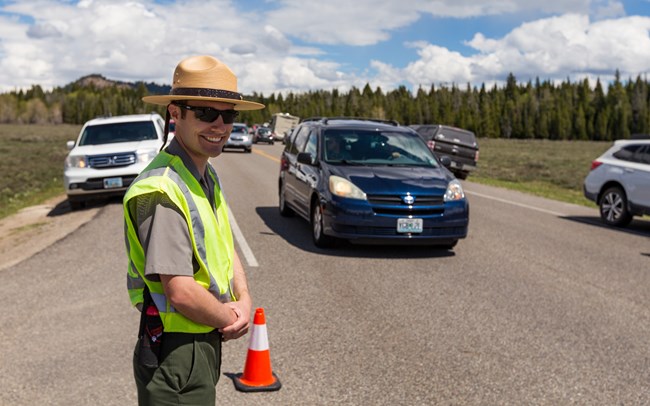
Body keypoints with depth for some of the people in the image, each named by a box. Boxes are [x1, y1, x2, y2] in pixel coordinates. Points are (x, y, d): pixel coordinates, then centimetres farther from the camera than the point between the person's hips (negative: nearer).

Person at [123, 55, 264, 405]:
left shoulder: (207, 176, 7)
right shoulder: (163, 191, -24)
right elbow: (182, 293, -27)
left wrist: (244, 301, -5)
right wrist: (232, 320, -10)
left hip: (206, 342, 9)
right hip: (175, 351, -9)